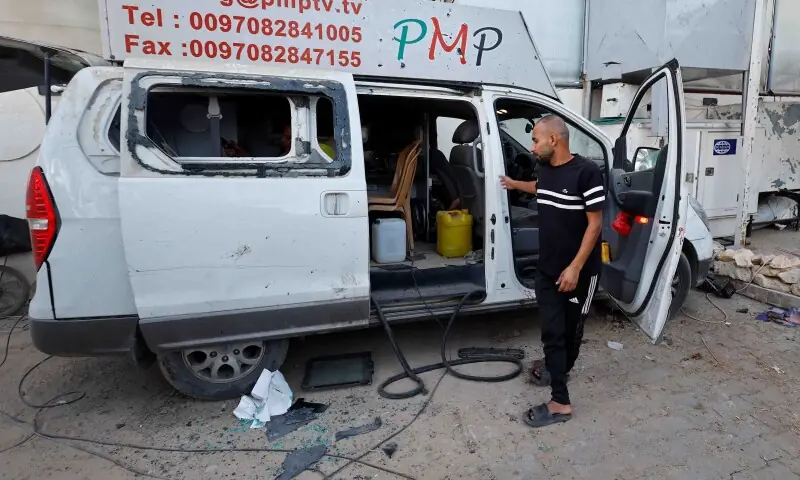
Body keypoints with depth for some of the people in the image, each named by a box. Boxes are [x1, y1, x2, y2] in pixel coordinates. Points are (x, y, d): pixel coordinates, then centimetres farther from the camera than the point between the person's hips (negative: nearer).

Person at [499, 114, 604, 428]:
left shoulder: (586, 172, -17)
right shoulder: (545, 169, 3)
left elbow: (595, 224, -16)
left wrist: (575, 267, -19)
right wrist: (515, 185, 43)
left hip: (579, 271, -5)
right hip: (547, 268, 6)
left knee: (571, 329, 12)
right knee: (552, 330, 5)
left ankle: (560, 369, 34)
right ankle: (560, 402, 17)